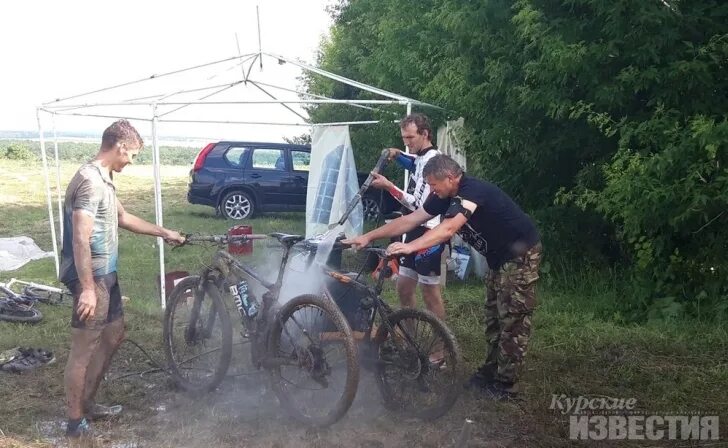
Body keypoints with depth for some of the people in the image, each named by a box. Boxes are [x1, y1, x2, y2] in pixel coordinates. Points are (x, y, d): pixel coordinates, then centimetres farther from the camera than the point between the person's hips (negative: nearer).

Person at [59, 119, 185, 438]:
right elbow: (80, 239, -26)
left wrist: (164, 233, 27)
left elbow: (122, 218, 25)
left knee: (113, 336, 19)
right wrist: (88, 288, -27)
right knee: (83, 350, 1)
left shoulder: (104, 179, 11)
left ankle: (87, 403, 32)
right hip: (91, 278, -10)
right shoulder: (90, 181, -21)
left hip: (106, 274, 10)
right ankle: (75, 420, 14)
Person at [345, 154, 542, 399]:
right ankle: (490, 371, 24)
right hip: (498, 257, 9)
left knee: (513, 319, -5)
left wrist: (411, 246, -54)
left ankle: (506, 383, 1)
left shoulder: (473, 191, -29)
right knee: (493, 315, 14)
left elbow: (448, 229, -42)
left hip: (521, 254, -9)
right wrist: (368, 237, -6)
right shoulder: (445, 196, -2)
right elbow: (410, 220, -2)